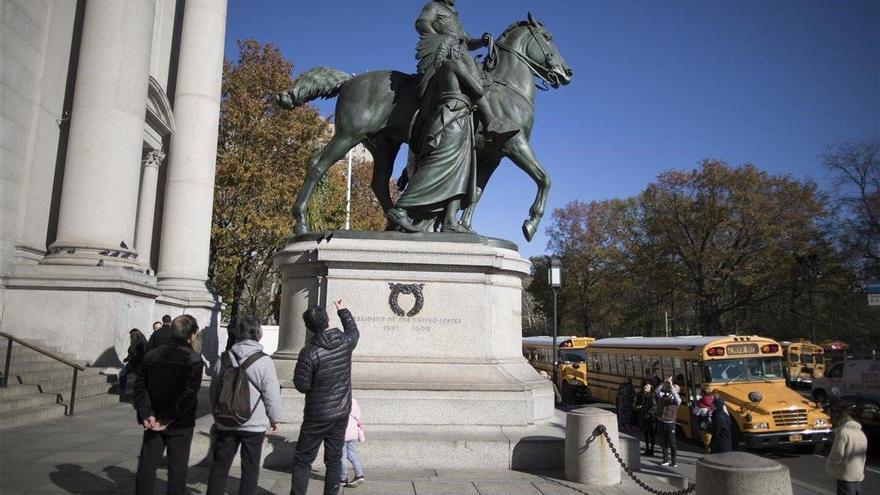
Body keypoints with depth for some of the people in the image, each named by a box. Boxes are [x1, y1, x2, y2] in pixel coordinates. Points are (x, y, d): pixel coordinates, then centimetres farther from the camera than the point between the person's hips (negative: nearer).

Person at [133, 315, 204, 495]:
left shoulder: (151, 355, 2)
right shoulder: (194, 360, -14)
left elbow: (140, 386, -2)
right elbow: (188, 395, -20)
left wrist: (146, 414, -7)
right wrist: (167, 419, -14)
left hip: (153, 421, 4)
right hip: (180, 425, -4)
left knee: (146, 465, 12)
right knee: (177, 467, 7)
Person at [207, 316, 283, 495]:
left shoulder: (224, 359, -2)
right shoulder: (264, 362, -16)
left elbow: (213, 392, 9)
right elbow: (272, 396, -13)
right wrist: (275, 419, 3)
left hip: (225, 424, 4)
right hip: (254, 425, -3)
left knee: (219, 466, 17)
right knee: (250, 468, 10)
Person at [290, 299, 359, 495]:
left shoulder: (309, 352, -21)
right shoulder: (345, 342, -7)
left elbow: (302, 386, -15)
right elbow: (354, 331, 18)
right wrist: (343, 311, 30)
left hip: (317, 416, -4)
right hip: (342, 413, 4)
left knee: (303, 460, 7)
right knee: (334, 459, 14)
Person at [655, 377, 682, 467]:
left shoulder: (677, 399, -3)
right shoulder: (664, 395, 5)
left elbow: (677, 399, -25)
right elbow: (657, 391, -9)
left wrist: (671, 385, -27)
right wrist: (664, 383, -19)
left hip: (670, 423, -4)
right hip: (661, 422, 4)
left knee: (672, 443, 1)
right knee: (663, 442, 12)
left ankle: (673, 462, 8)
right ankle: (665, 460, 24)